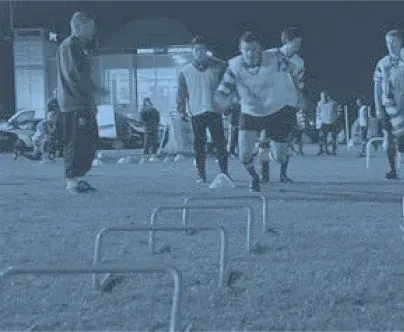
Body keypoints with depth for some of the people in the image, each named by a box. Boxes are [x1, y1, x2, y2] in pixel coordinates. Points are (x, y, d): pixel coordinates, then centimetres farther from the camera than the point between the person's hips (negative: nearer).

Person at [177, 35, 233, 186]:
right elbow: (181, 93, 9)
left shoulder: (216, 67, 6)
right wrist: (181, 110, 4)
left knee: (220, 143, -6)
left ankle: (224, 172, -3)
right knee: (199, 145, 4)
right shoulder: (185, 71, 7)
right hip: (196, 113, 1)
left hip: (214, 111, -1)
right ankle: (201, 174, 11)